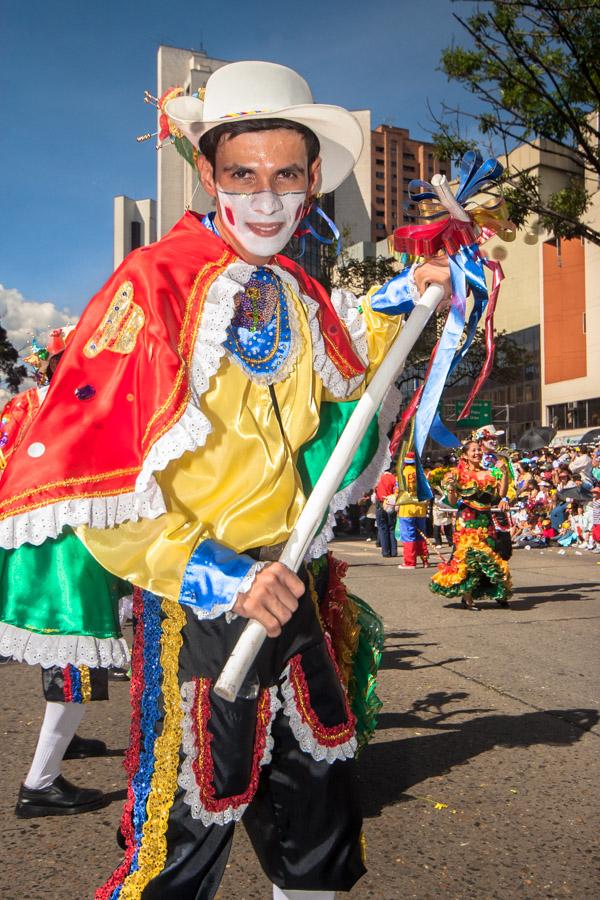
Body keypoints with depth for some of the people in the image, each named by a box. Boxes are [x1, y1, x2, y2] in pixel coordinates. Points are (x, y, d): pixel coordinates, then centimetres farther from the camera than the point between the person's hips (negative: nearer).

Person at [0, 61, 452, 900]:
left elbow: (345, 385, 28)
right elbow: (90, 469, -19)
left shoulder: (301, 295, 8)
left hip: (300, 594, 7)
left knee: (319, 814, 21)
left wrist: (399, 302, 14)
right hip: (199, 602, -7)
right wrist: (217, 577, -25)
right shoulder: (157, 280, -13)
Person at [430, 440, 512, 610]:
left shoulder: (489, 474, 10)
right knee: (470, 554, -10)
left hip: (486, 521, 4)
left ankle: (498, 593, 18)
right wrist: (450, 489, -22)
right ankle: (467, 597, -5)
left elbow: (501, 494, 0)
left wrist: (504, 472, -3)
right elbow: (453, 502, -2)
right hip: (467, 521, -4)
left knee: (488, 555, 5)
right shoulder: (459, 474, 0)